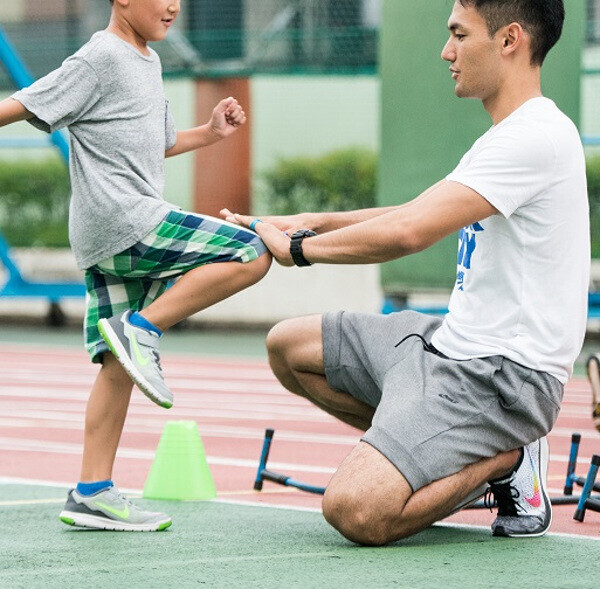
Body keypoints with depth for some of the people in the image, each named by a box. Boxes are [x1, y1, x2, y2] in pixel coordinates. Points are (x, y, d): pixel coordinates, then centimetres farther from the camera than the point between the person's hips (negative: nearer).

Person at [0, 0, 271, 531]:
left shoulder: (149, 63, 22)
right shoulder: (101, 59, -8)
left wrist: (211, 133, 19)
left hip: (111, 246, 9)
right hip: (123, 223, -9)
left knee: (120, 365, 6)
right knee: (250, 253, -14)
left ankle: (93, 492, 5)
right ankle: (141, 328, -14)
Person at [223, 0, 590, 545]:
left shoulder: (536, 136, -19)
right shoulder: (503, 137, 15)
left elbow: (408, 232, -24)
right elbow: (418, 216, 24)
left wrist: (299, 247, -10)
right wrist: (310, 223, 11)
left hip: (505, 373, -11)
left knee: (356, 511, -26)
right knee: (288, 346, 16)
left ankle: (506, 459, -2)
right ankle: (463, 459, 10)